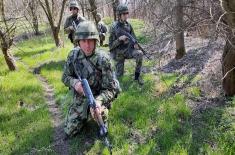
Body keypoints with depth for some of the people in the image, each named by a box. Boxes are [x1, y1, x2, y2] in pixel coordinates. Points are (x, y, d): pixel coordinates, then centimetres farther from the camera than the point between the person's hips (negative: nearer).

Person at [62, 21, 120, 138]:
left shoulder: (103, 59, -23)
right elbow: (65, 77, -1)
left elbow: (110, 89, -22)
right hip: (80, 97, 4)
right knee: (69, 131, 2)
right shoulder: (73, 55, -10)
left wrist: (98, 101, -43)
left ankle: (102, 110, 2)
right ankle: (85, 115, 29)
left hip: (98, 96, -3)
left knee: (99, 114, -36)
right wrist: (75, 83, -25)